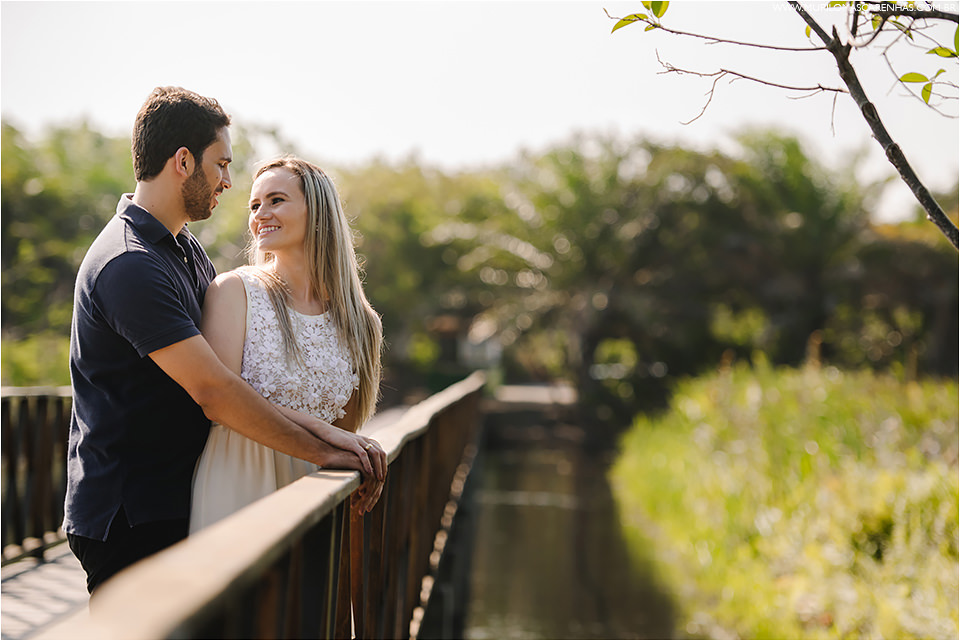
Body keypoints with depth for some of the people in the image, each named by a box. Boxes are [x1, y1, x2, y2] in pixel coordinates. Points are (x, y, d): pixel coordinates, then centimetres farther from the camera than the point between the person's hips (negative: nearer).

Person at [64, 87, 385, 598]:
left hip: (172, 506, 9)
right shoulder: (130, 266, -21)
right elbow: (214, 392, -25)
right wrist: (320, 452, -19)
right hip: (126, 520, -9)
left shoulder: (186, 248, 13)